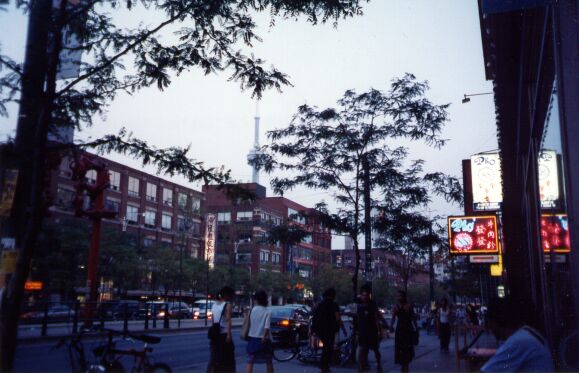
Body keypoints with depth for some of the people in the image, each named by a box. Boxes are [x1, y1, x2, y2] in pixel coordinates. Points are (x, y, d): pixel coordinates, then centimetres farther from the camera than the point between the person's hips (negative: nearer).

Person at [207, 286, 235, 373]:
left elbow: (213, 320, 9)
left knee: (214, 358, 11)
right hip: (224, 334, -6)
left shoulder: (214, 304, 11)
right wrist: (229, 334, -25)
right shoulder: (228, 305, -8)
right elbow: (228, 320, -19)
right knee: (227, 358, 5)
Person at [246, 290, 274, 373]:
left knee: (250, 361, 1)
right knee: (269, 361, 14)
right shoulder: (268, 312, -8)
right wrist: (264, 337, -15)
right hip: (263, 339, -2)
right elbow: (267, 327, -18)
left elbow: (249, 323, 7)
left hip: (252, 338, 2)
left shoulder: (252, 310, 0)